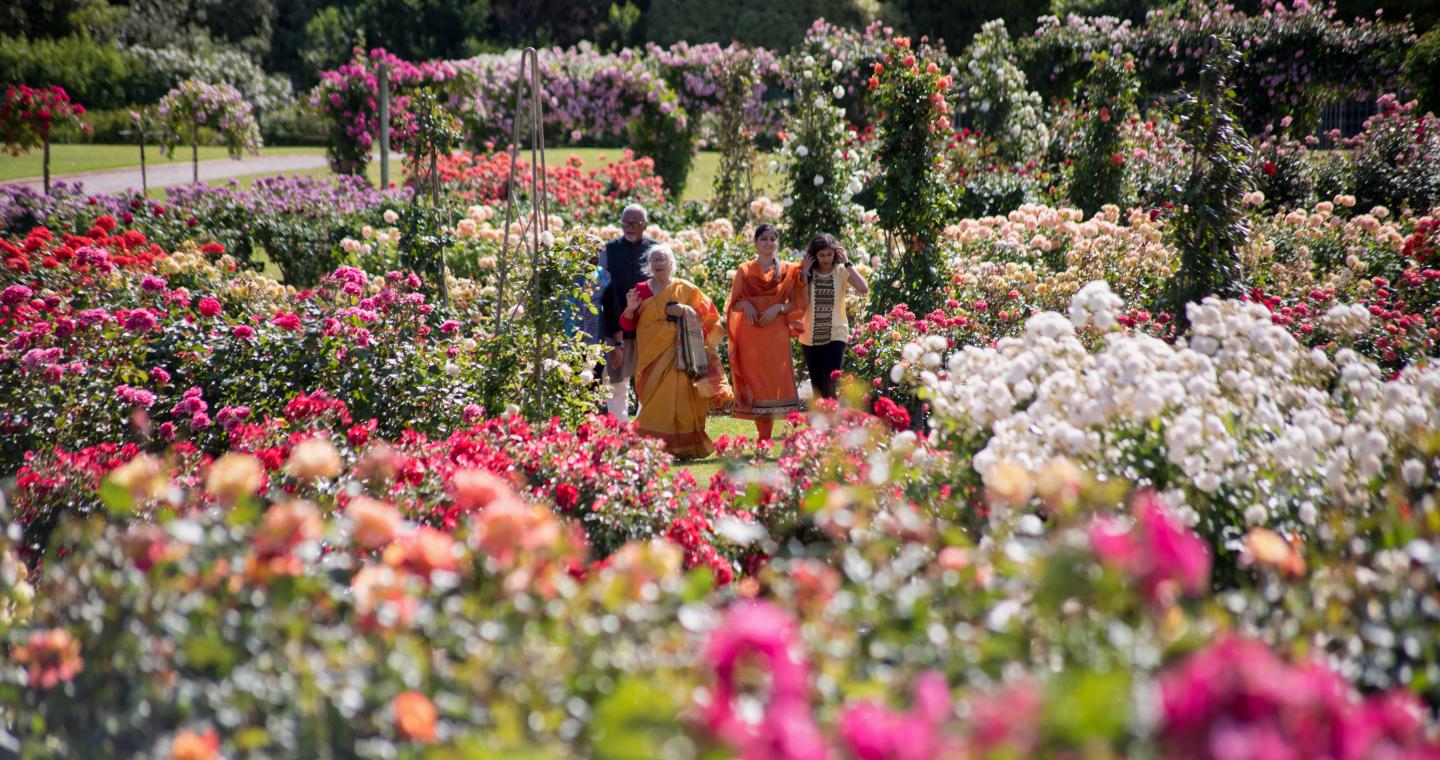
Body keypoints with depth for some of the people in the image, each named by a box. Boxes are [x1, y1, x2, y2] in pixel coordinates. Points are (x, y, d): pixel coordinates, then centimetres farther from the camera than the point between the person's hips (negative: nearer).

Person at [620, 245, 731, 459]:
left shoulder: (685, 289, 7)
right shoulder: (641, 290, 10)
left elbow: (706, 313, 6)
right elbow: (627, 326, 9)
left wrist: (686, 311, -11)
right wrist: (630, 309, -11)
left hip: (677, 352, -1)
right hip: (651, 355, 1)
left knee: (677, 397, -12)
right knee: (655, 399, -6)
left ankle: (682, 446, -8)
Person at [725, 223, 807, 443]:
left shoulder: (788, 271, 10)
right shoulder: (744, 271, 12)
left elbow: (798, 303, 5)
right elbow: (733, 303, 11)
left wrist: (778, 307, -11)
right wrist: (745, 304, -10)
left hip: (776, 333, -1)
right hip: (750, 334, 1)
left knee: (774, 381, -9)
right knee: (755, 382, -4)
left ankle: (765, 438, -7)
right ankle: (763, 437, 1)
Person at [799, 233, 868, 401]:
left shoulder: (841, 271, -3)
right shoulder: (808, 273, 0)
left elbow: (864, 289, -19)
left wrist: (847, 263, -15)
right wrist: (805, 273, -12)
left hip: (836, 335, -3)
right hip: (811, 337, 3)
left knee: (829, 386, -16)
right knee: (817, 387, 12)